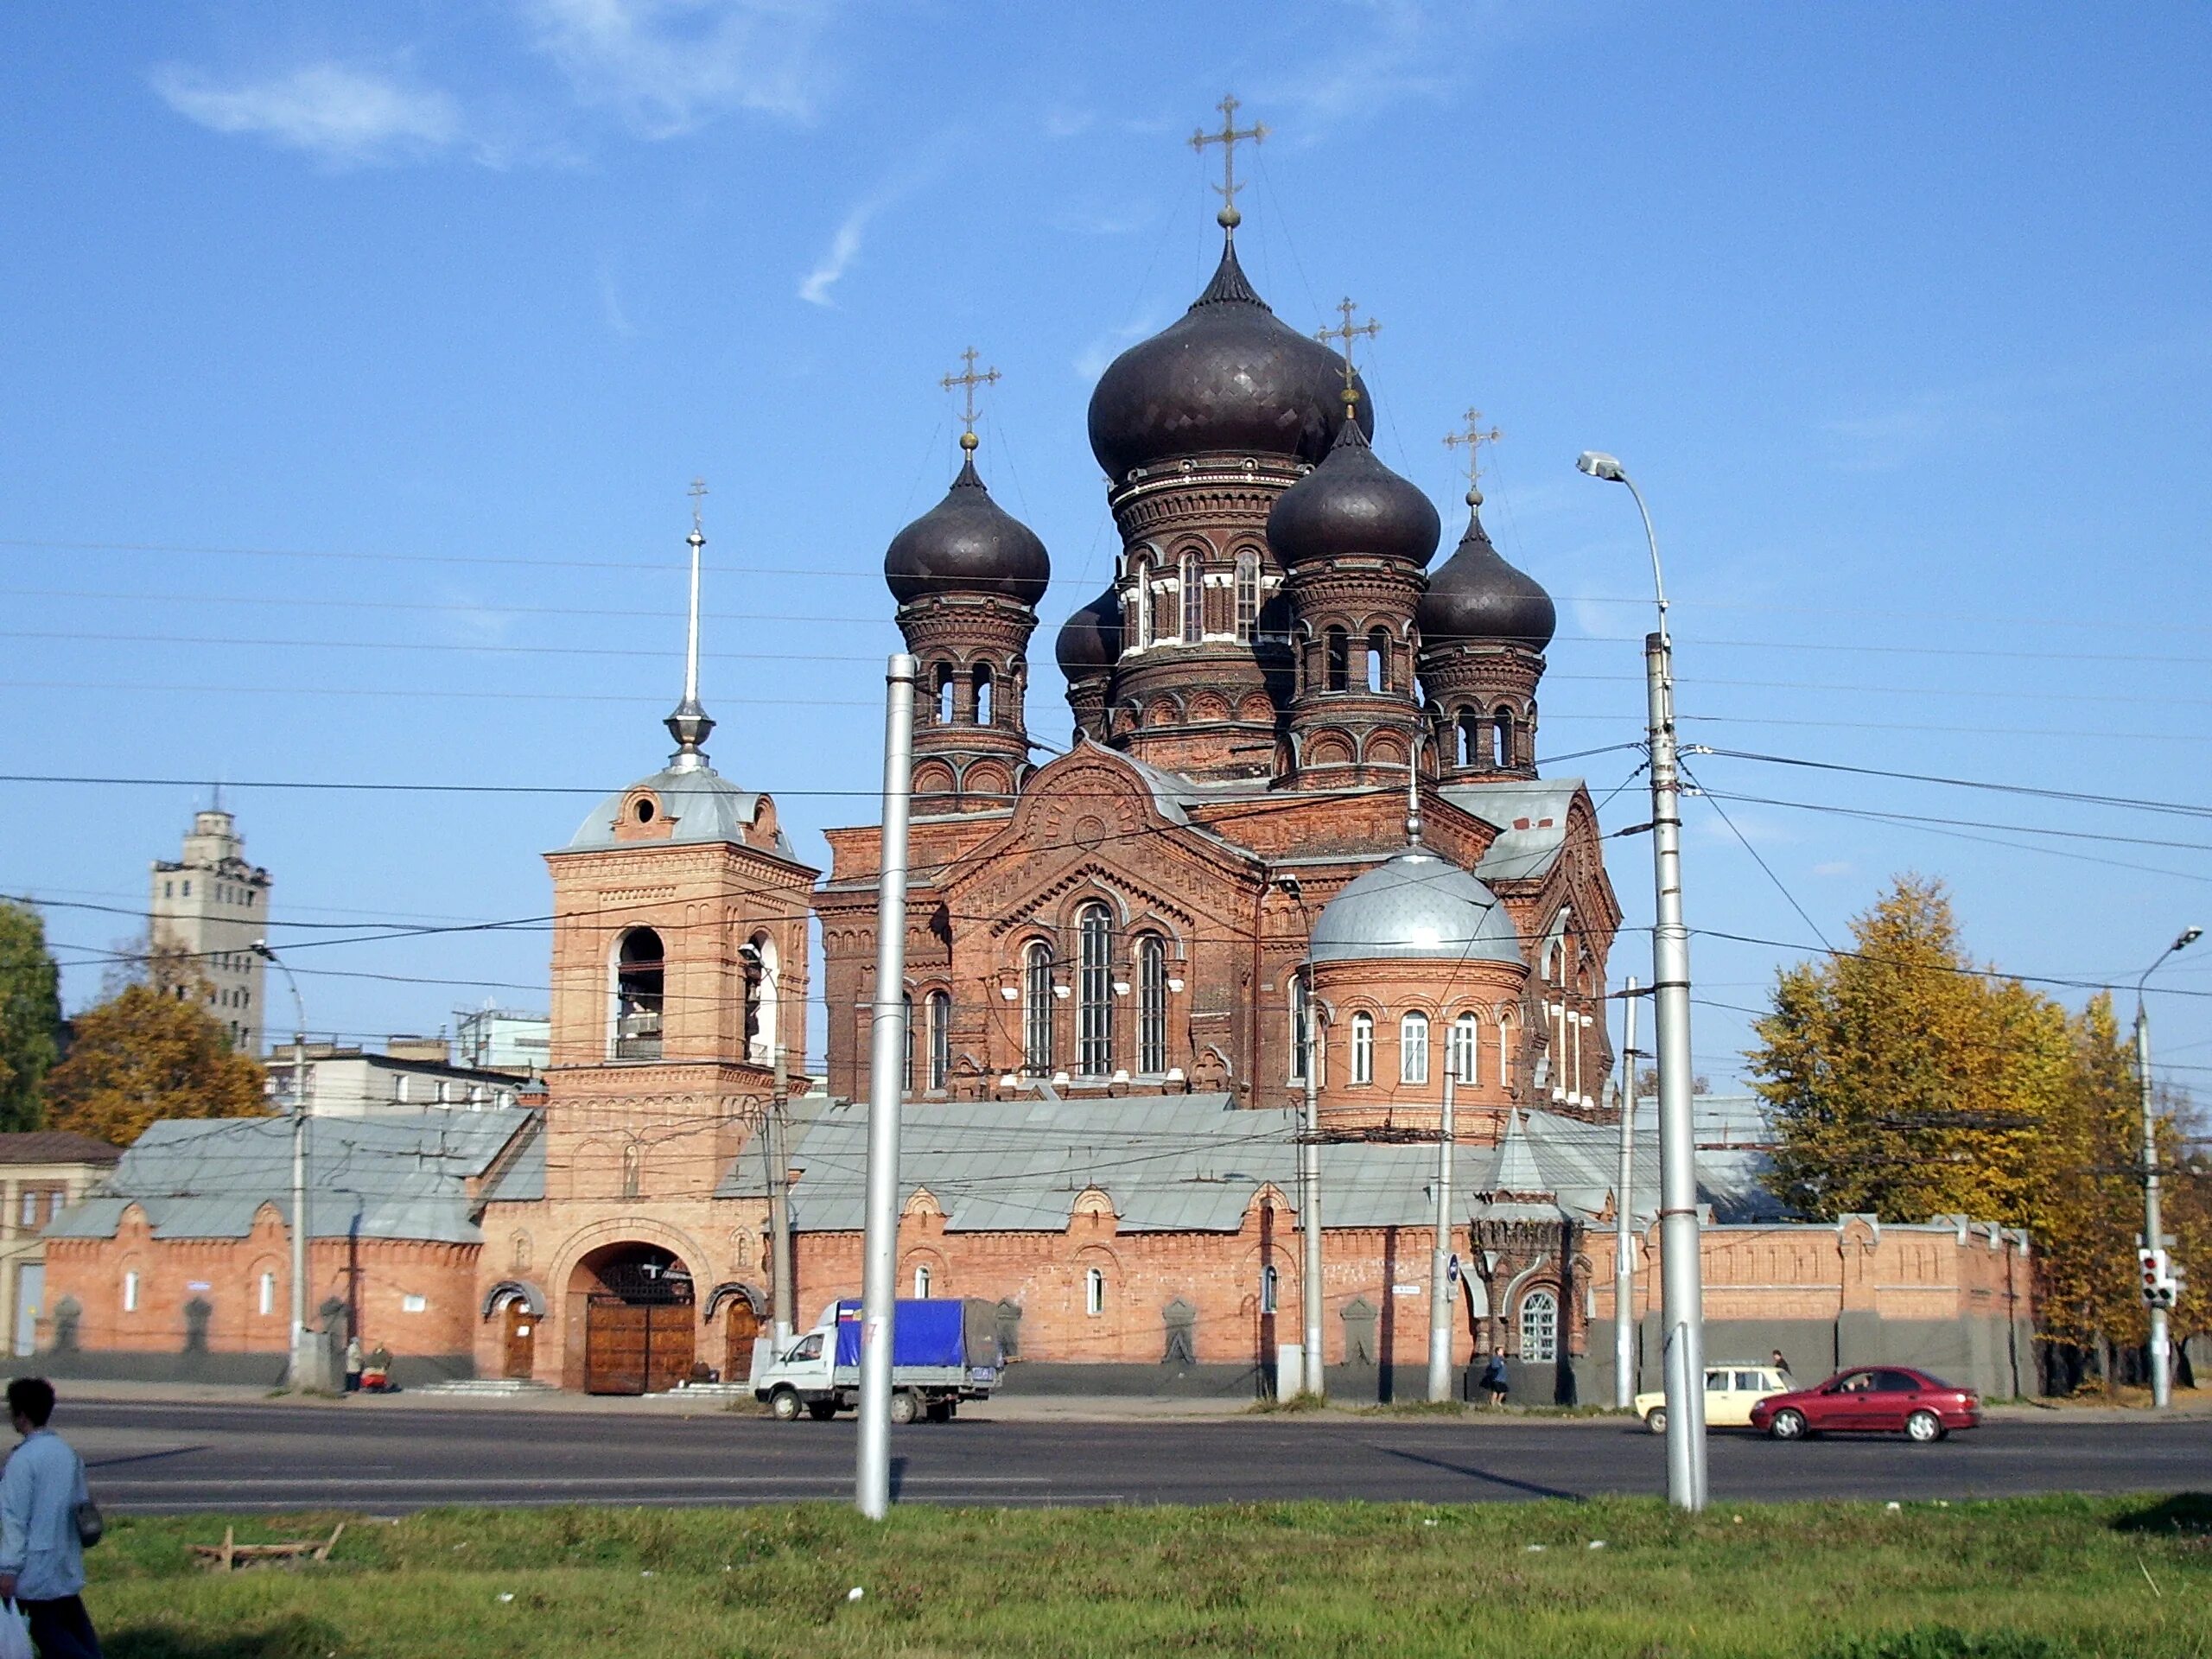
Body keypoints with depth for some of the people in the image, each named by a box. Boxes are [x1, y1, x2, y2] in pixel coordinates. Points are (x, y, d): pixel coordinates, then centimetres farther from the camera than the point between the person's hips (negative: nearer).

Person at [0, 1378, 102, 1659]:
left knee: (46, 1629, -1)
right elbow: (82, 1502, 14)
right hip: (67, 1560, 7)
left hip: (37, 1564, -7)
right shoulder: (68, 1452, 7)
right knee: (73, 1624, 13)